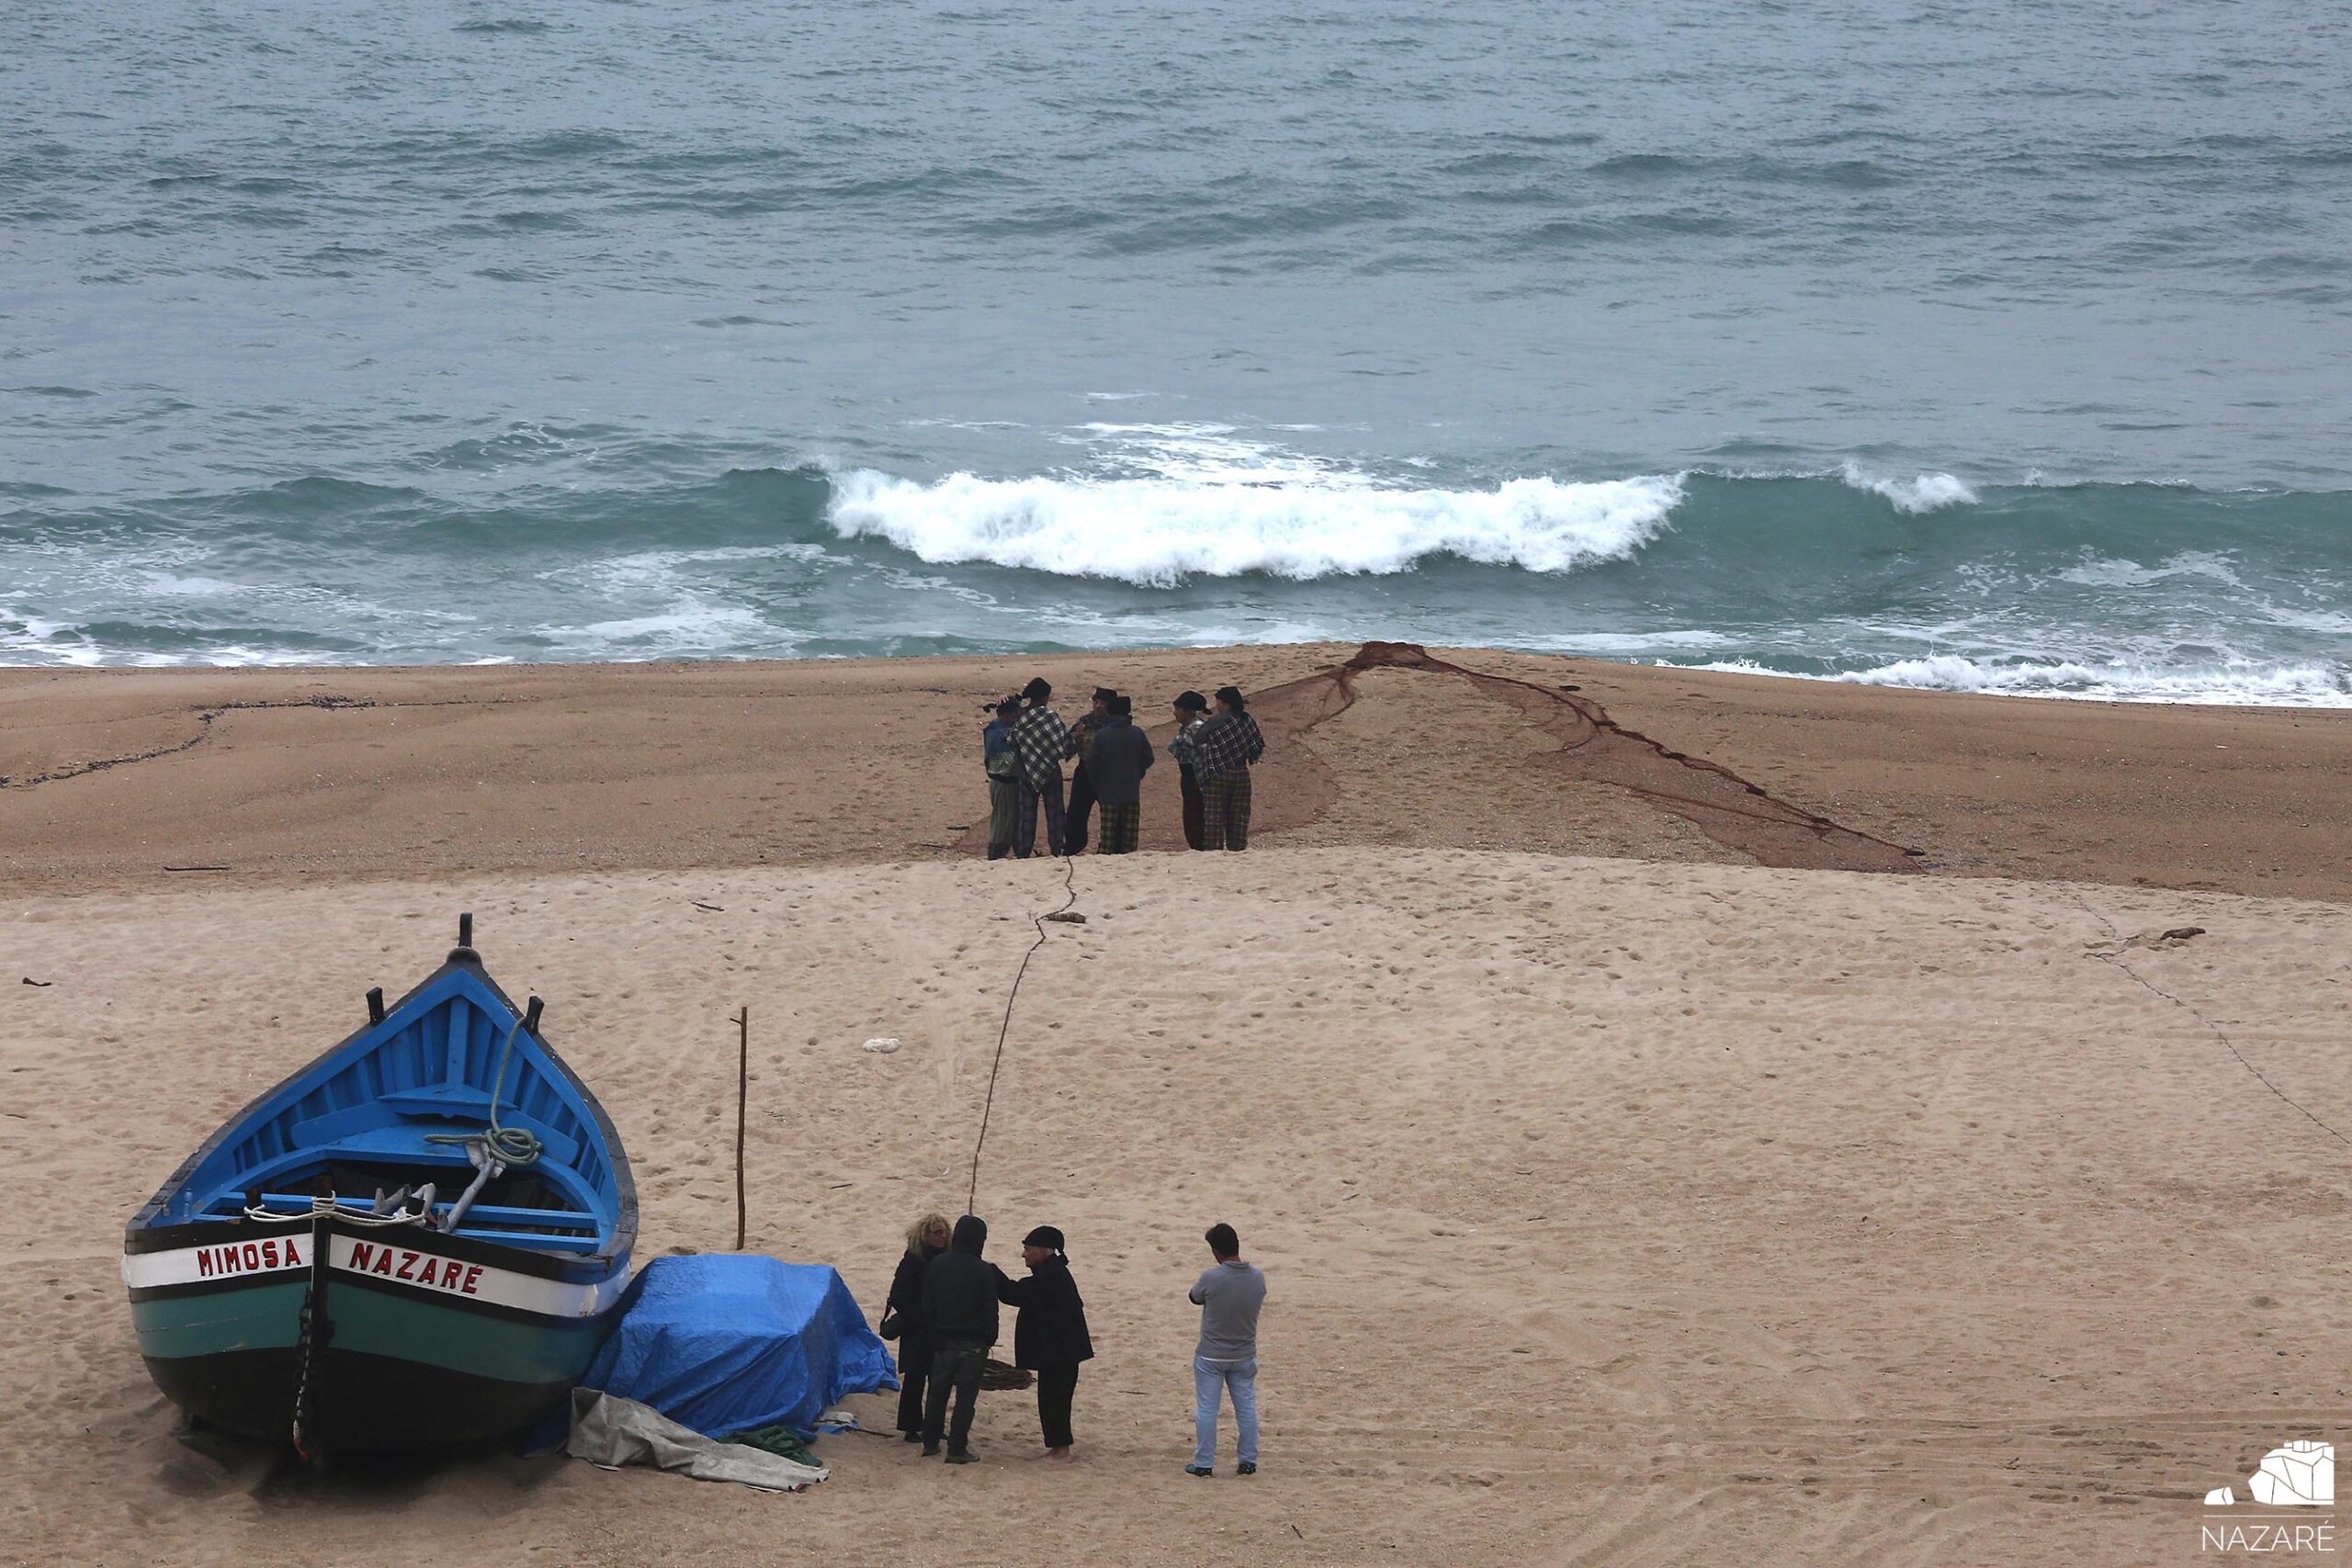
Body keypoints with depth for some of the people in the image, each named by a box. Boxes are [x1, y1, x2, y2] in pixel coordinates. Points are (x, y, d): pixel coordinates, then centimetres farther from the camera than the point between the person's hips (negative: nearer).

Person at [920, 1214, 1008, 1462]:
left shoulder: (936, 1265, -1)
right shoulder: (984, 1271, -13)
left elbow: (926, 1304, 3)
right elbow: (990, 1310, -11)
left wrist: (933, 1335, 11)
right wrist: (990, 1339, 2)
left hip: (943, 1340, 4)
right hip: (974, 1343, -4)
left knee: (937, 1392, 14)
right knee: (966, 1395, 1)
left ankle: (930, 1444, 19)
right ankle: (957, 1449, 1)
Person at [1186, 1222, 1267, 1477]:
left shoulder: (1211, 1278, -22)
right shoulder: (1257, 1278, -9)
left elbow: (1195, 1298, -2)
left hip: (1210, 1357, -4)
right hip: (1244, 1357, 4)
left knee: (1206, 1409, 7)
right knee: (1246, 1407, 15)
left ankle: (1204, 1463, 11)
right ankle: (1248, 1461, 21)